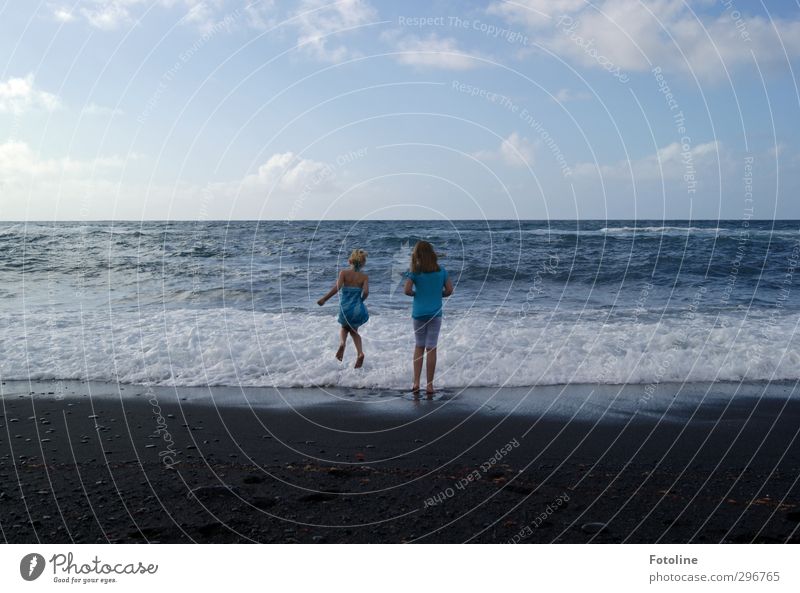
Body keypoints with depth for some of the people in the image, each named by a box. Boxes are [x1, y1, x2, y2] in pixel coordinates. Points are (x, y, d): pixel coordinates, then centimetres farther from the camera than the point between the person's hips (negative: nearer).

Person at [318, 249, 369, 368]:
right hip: (358, 310, 1)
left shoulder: (343, 273, -2)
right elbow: (366, 292, -14)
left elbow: (337, 287, -17)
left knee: (344, 328, 30)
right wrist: (360, 301, 6)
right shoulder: (365, 277, 0)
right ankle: (360, 353, 6)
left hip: (345, 309, -1)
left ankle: (342, 343, -2)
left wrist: (324, 299, -13)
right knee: (354, 331, 28)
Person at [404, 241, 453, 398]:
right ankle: (429, 386, 6)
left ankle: (416, 383, 10)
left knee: (419, 347, 14)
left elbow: (407, 290, -16)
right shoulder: (441, 270, 0)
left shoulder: (415, 272, -6)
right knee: (431, 348, 4)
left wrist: (416, 293, 3)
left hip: (418, 313, 0)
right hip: (435, 313, 0)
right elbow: (449, 290, 0)